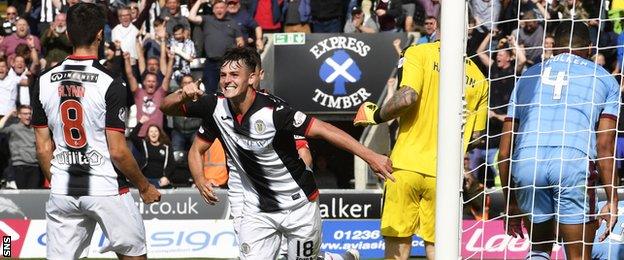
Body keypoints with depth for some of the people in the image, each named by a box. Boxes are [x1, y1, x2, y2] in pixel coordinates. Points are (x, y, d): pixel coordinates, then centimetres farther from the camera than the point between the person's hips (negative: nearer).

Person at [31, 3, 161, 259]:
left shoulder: (44, 82, 1)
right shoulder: (111, 84, -12)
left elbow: (43, 148, 6)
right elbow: (118, 151, -13)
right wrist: (144, 186, 2)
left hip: (62, 191, 4)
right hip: (106, 189, -4)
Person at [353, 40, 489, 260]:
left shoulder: (418, 53, -3)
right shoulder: (479, 79, 8)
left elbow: (407, 97, -18)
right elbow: (475, 136, 8)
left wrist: (376, 116, -2)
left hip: (406, 165, -3)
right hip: (444, 175, 3)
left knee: (397, 242, 2)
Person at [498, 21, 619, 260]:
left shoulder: (528, 76, 27)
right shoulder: (604, 79, 20)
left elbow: (505, 151, 23)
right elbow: (604, 146, 7)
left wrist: (510, 204, 29)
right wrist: (612, 200, 7)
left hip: (526, 162, 3)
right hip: (574, 160, -3)